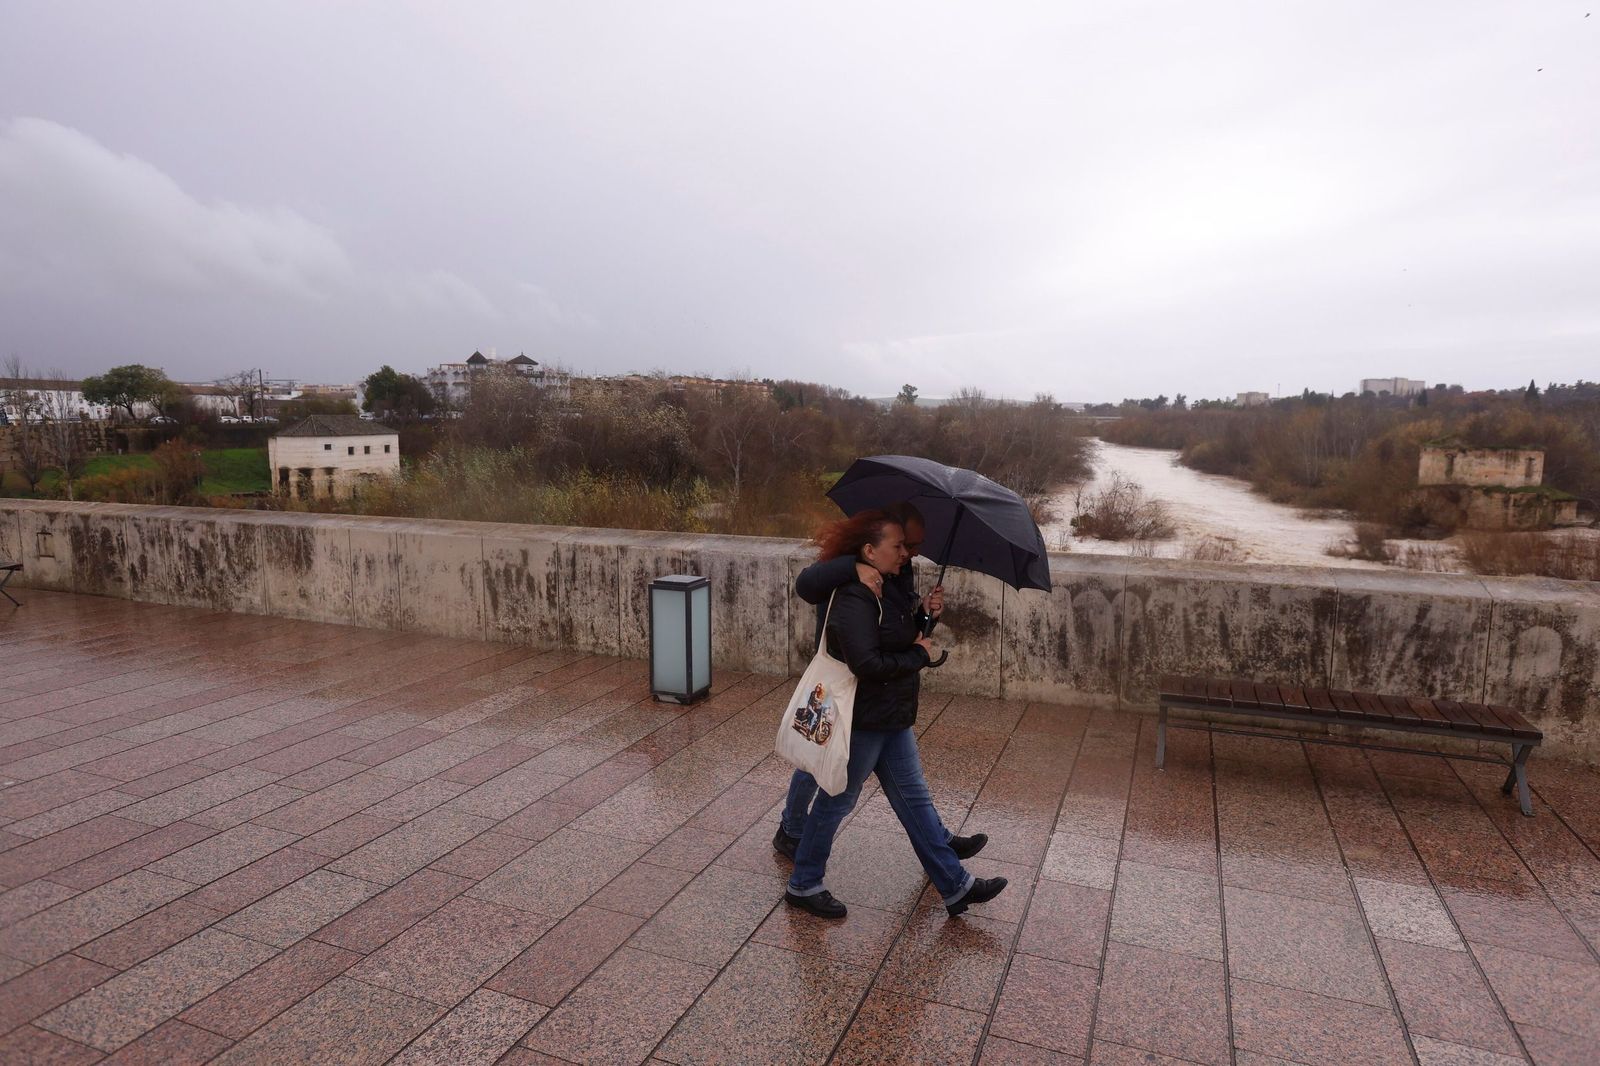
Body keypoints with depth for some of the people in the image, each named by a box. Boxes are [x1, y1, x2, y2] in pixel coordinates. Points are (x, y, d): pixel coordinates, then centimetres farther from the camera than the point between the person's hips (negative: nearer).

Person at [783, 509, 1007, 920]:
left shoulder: (890, 590, 6)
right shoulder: (854, 600, -24)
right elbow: (867, 664, -31)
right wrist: (919, 655, -17)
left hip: (893, 717, 9)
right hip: (862, 720, -9)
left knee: (915, 799, 15)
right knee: (837, 802, 7)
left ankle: (955, 885, 26)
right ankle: (802, 885, 26)